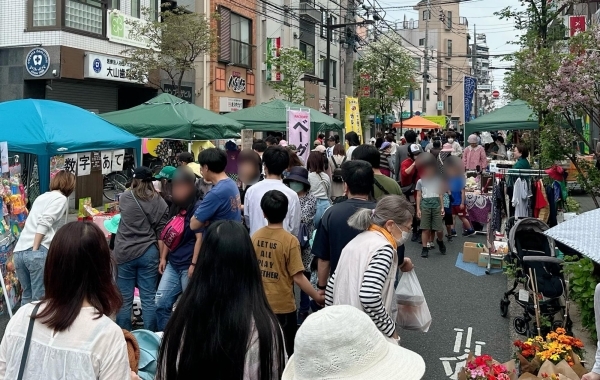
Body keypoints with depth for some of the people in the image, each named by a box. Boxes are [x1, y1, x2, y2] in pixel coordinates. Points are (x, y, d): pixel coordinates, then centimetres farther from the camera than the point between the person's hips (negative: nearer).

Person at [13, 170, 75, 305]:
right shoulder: (61, 198, 2)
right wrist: (35, 249, -15)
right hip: (39, 252, -7)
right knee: (40, 299, -1)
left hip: (19, 251, 7)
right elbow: (44, 222, -12)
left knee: (27, 295, 18)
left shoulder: (42, 197, 25)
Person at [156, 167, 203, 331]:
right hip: (173, 264, 7)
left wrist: (194, 264, -17)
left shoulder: (197, 207, -10)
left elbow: (200, 238, -14)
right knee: (161, 304, 6)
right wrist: (163, 258, 14)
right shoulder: (175, 206, 13)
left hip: (188, 266, -7)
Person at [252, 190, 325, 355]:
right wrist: (317, 297, -6)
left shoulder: (255, 237, -3)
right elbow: (298, 277, -17)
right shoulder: (289, 240, -17)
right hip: (282, 305, -4)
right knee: (286, 351, 11)